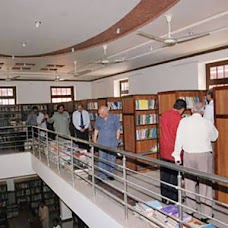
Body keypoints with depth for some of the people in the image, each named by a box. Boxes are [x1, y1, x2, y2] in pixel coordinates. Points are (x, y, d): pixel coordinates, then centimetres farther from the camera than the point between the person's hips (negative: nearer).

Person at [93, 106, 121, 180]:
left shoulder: (114, 118, -7)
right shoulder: (99, 119, 0)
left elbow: (118, 129, -2)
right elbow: (96, 129, 11)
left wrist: (117, 139, -6)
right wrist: (95, 139, 8)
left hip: (112, 143, -1)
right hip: (102, 143, 1)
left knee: (112, 159, 10)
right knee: (102, 159, 0)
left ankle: (110, 174, 25)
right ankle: (101, 175, 8)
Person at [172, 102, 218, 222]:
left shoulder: (184, 121, -4)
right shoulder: (207, 123, -7)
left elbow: (179, 139, -1)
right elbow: (214, 137, 10)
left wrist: (177, 155, 6)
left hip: (188, 155, 2)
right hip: (204, 155, -2)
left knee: (189, 182, 14)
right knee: (205, 184, 7)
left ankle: (190, 209, 26)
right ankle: (205, 214, 14)